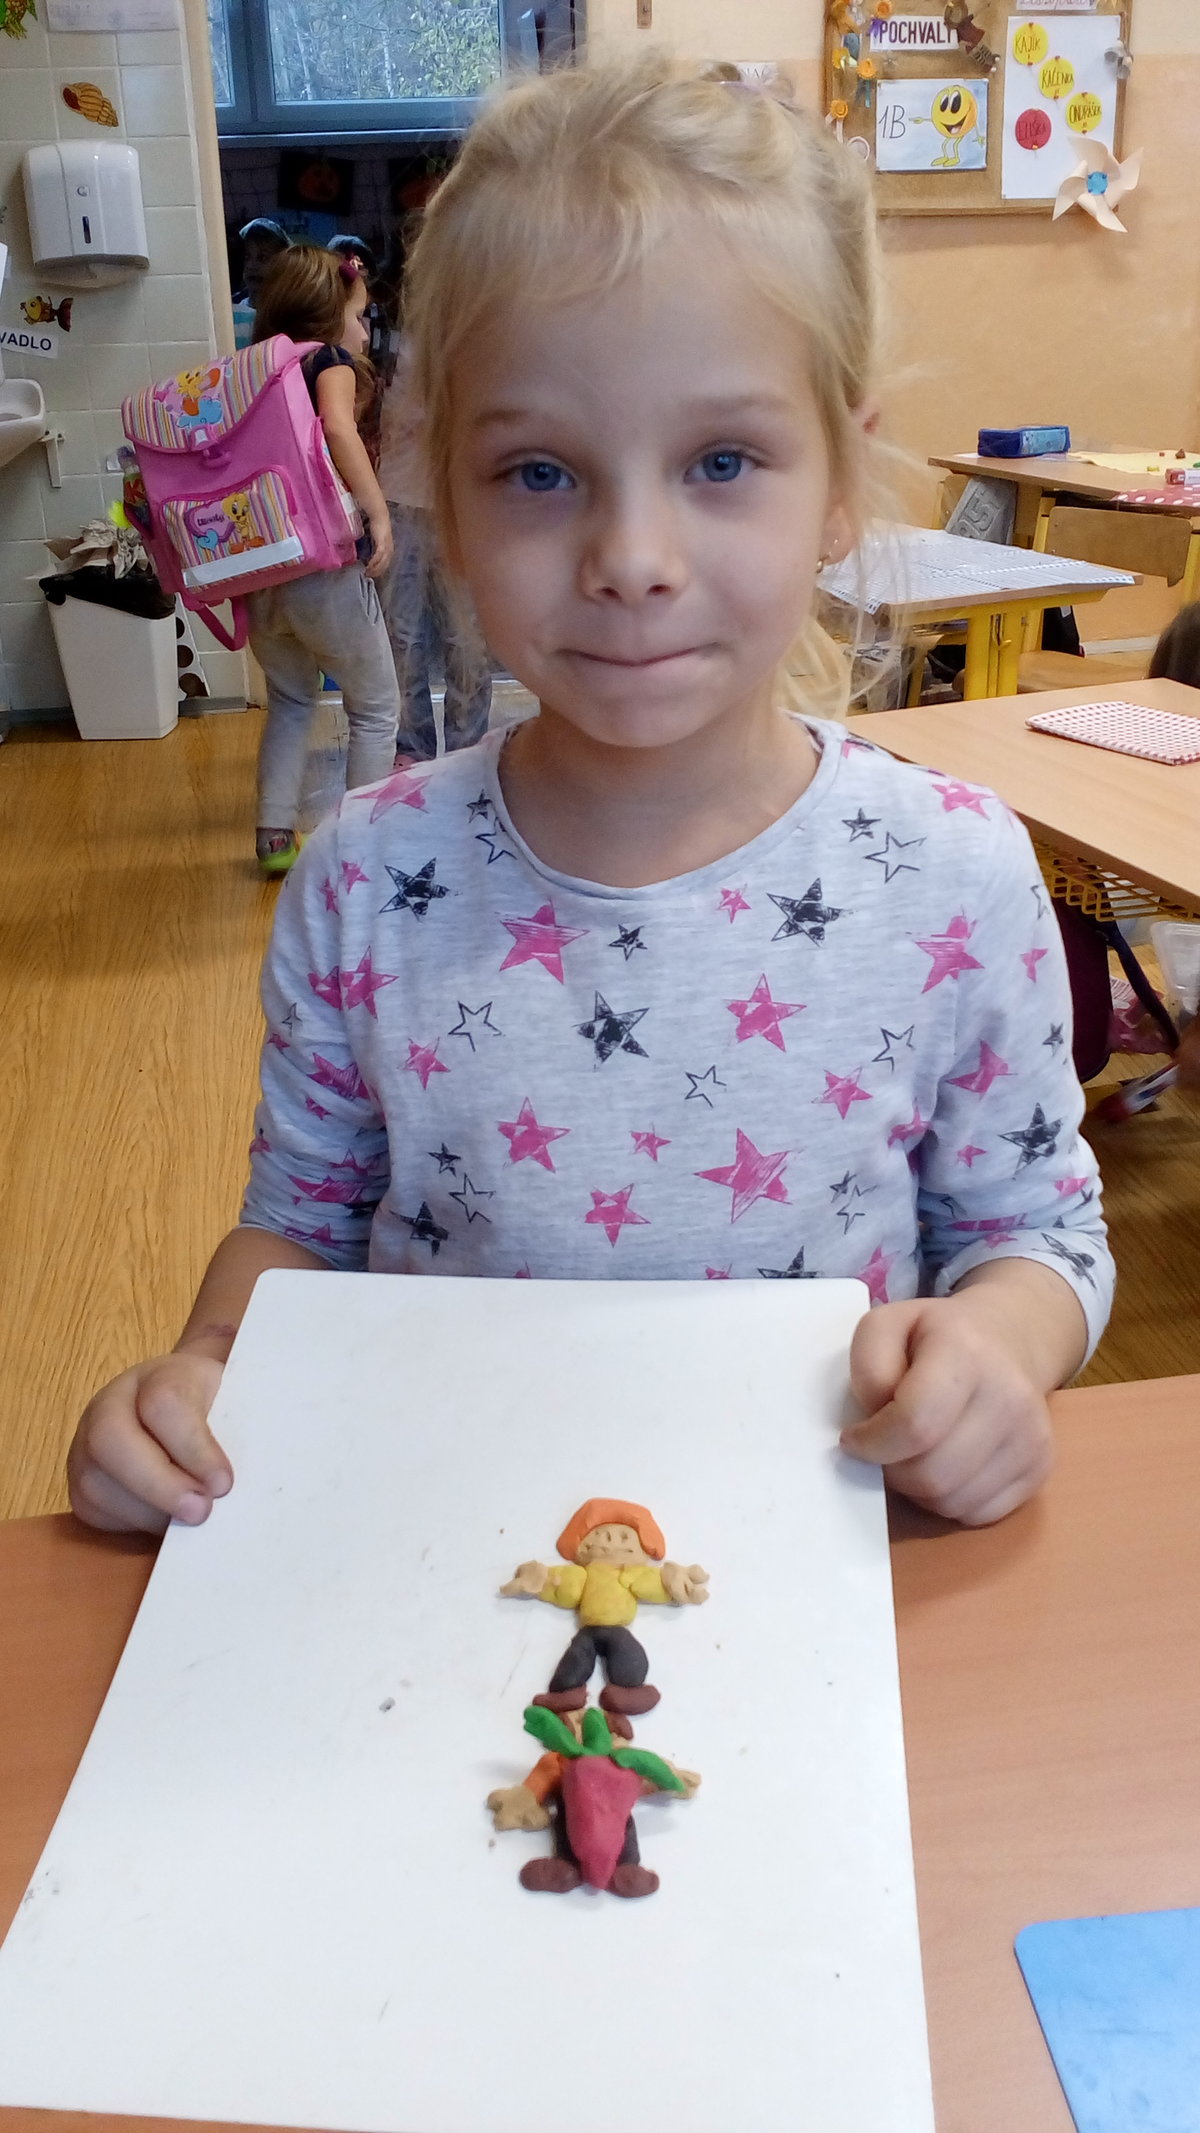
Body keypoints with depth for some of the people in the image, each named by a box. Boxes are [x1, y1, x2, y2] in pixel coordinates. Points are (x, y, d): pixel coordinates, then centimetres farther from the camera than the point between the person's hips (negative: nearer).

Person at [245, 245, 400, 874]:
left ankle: (274, 834, 22)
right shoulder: (330, 359, -4)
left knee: (289, 702, 25)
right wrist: (377, 514, -22)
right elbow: (337, 425, -23)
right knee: (375, 709, 12)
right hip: (326, 569, -6)